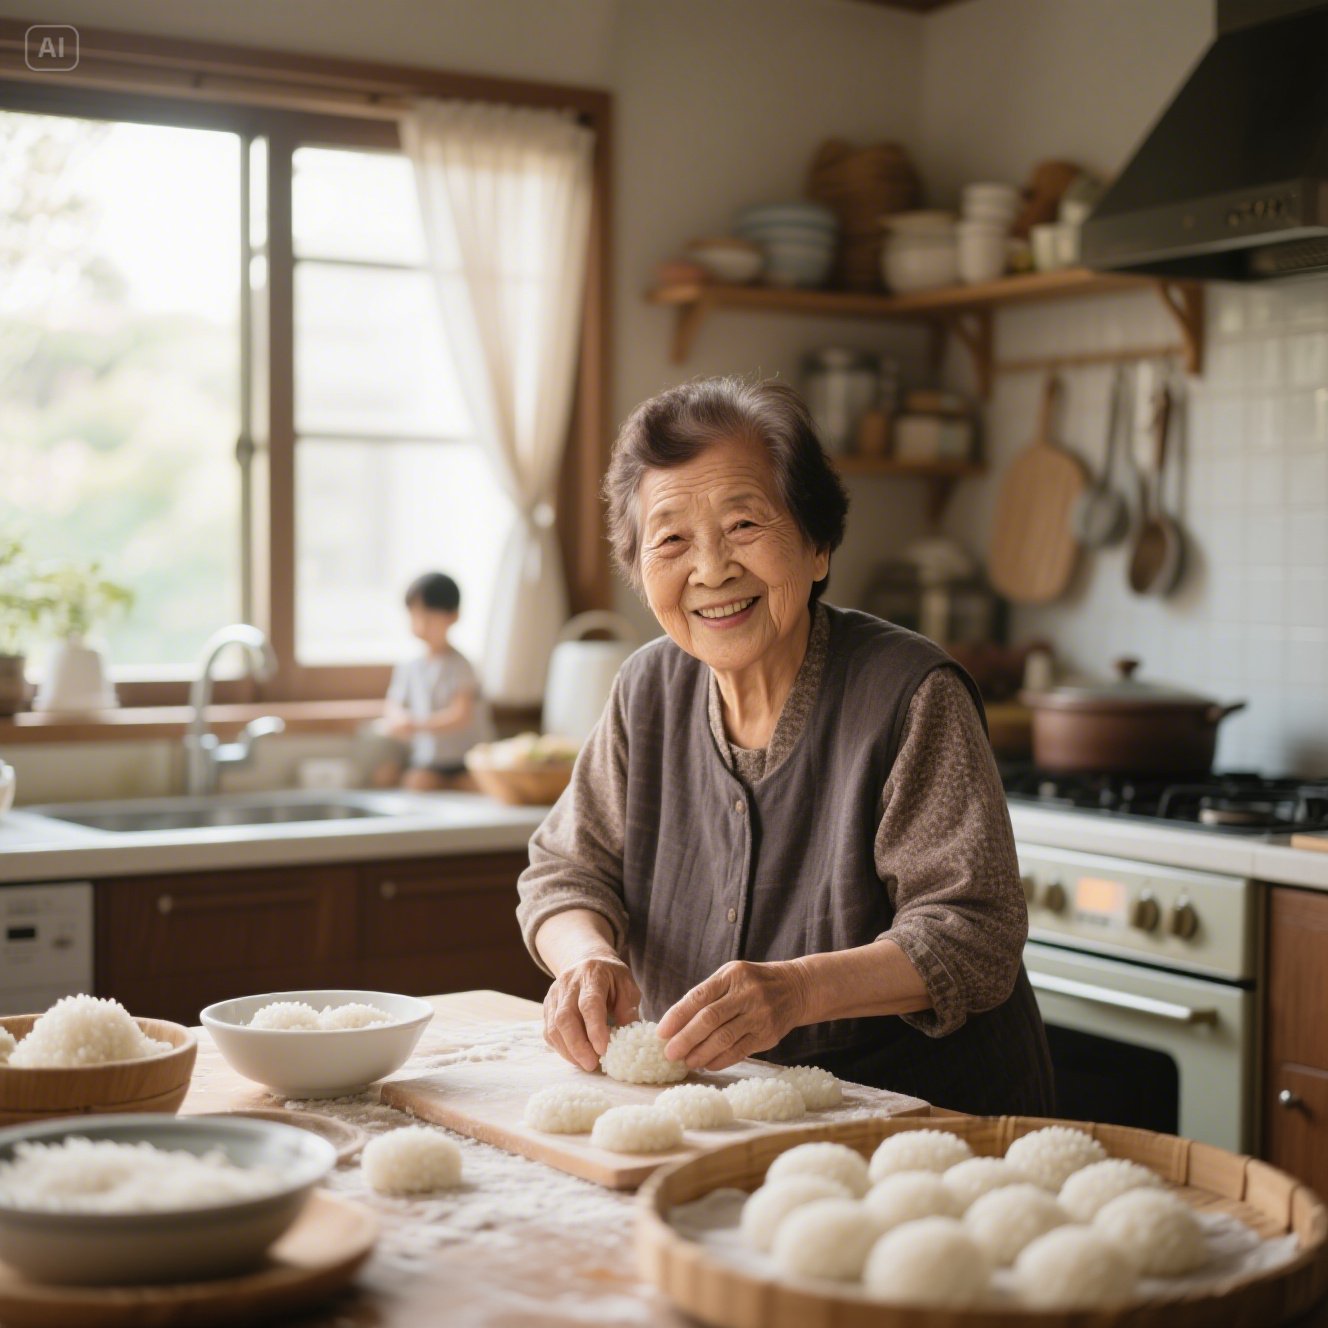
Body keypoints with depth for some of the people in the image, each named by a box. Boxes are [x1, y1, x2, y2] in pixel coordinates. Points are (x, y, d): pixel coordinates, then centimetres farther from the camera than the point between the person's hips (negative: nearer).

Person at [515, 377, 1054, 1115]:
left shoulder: (912, 697, -13)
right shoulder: (650, 691, 6)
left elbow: (976, 936, -16)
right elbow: (567, 869, 10)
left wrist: (797, 990, -33)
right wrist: (588, 955, -14)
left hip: (933, 1122, -4)